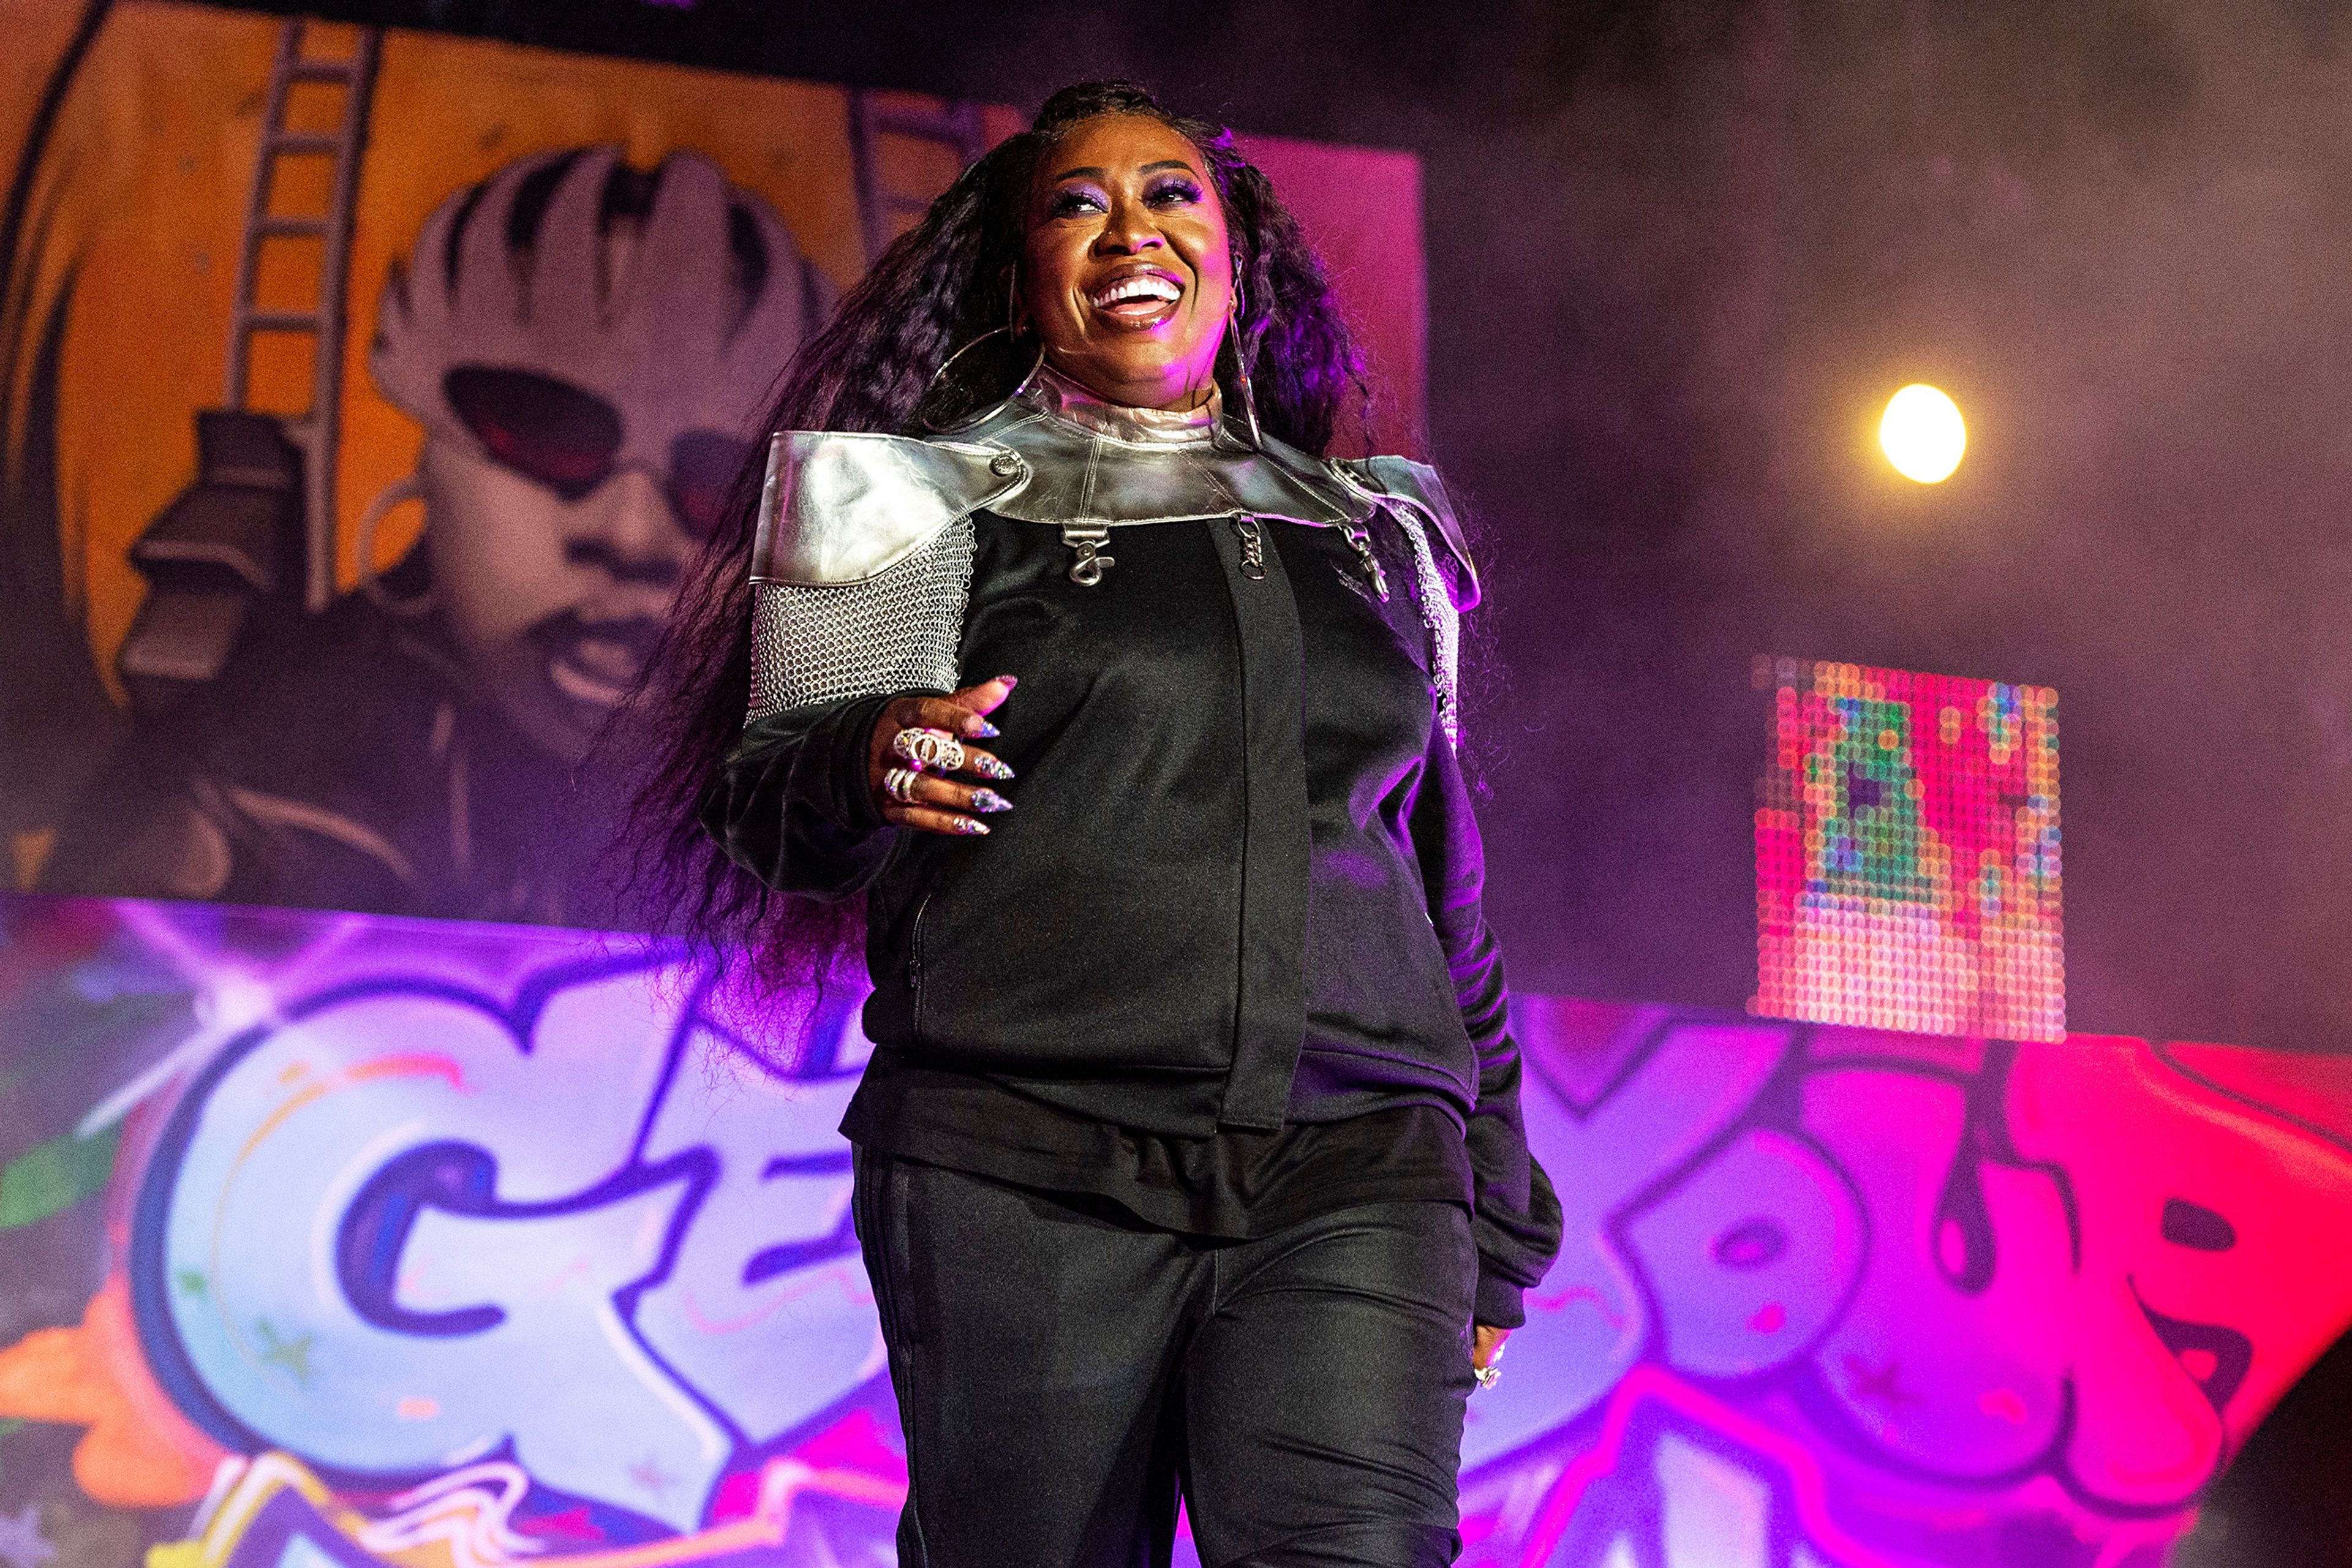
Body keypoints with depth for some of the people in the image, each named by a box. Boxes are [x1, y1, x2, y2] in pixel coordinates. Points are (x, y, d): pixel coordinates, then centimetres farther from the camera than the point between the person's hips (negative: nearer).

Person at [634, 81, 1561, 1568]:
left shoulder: (1374, 534, 21)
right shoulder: (942, 500, 11)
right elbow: (762, 805, 7)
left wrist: (1494, 1225, 21)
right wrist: (863, 774, -17)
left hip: (1354, 1179, 2)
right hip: (1026, 1176, -1)